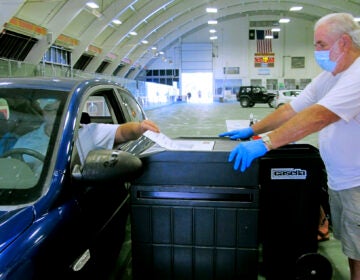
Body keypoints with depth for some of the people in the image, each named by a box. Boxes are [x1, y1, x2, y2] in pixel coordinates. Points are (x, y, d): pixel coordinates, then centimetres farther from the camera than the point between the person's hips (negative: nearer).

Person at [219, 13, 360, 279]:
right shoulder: (328, 77, 8)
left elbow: (318, 116, -33)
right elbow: (291, 110, 8)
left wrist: (265, 143, -35)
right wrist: (252, 130, 1)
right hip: (339, 180, 8)